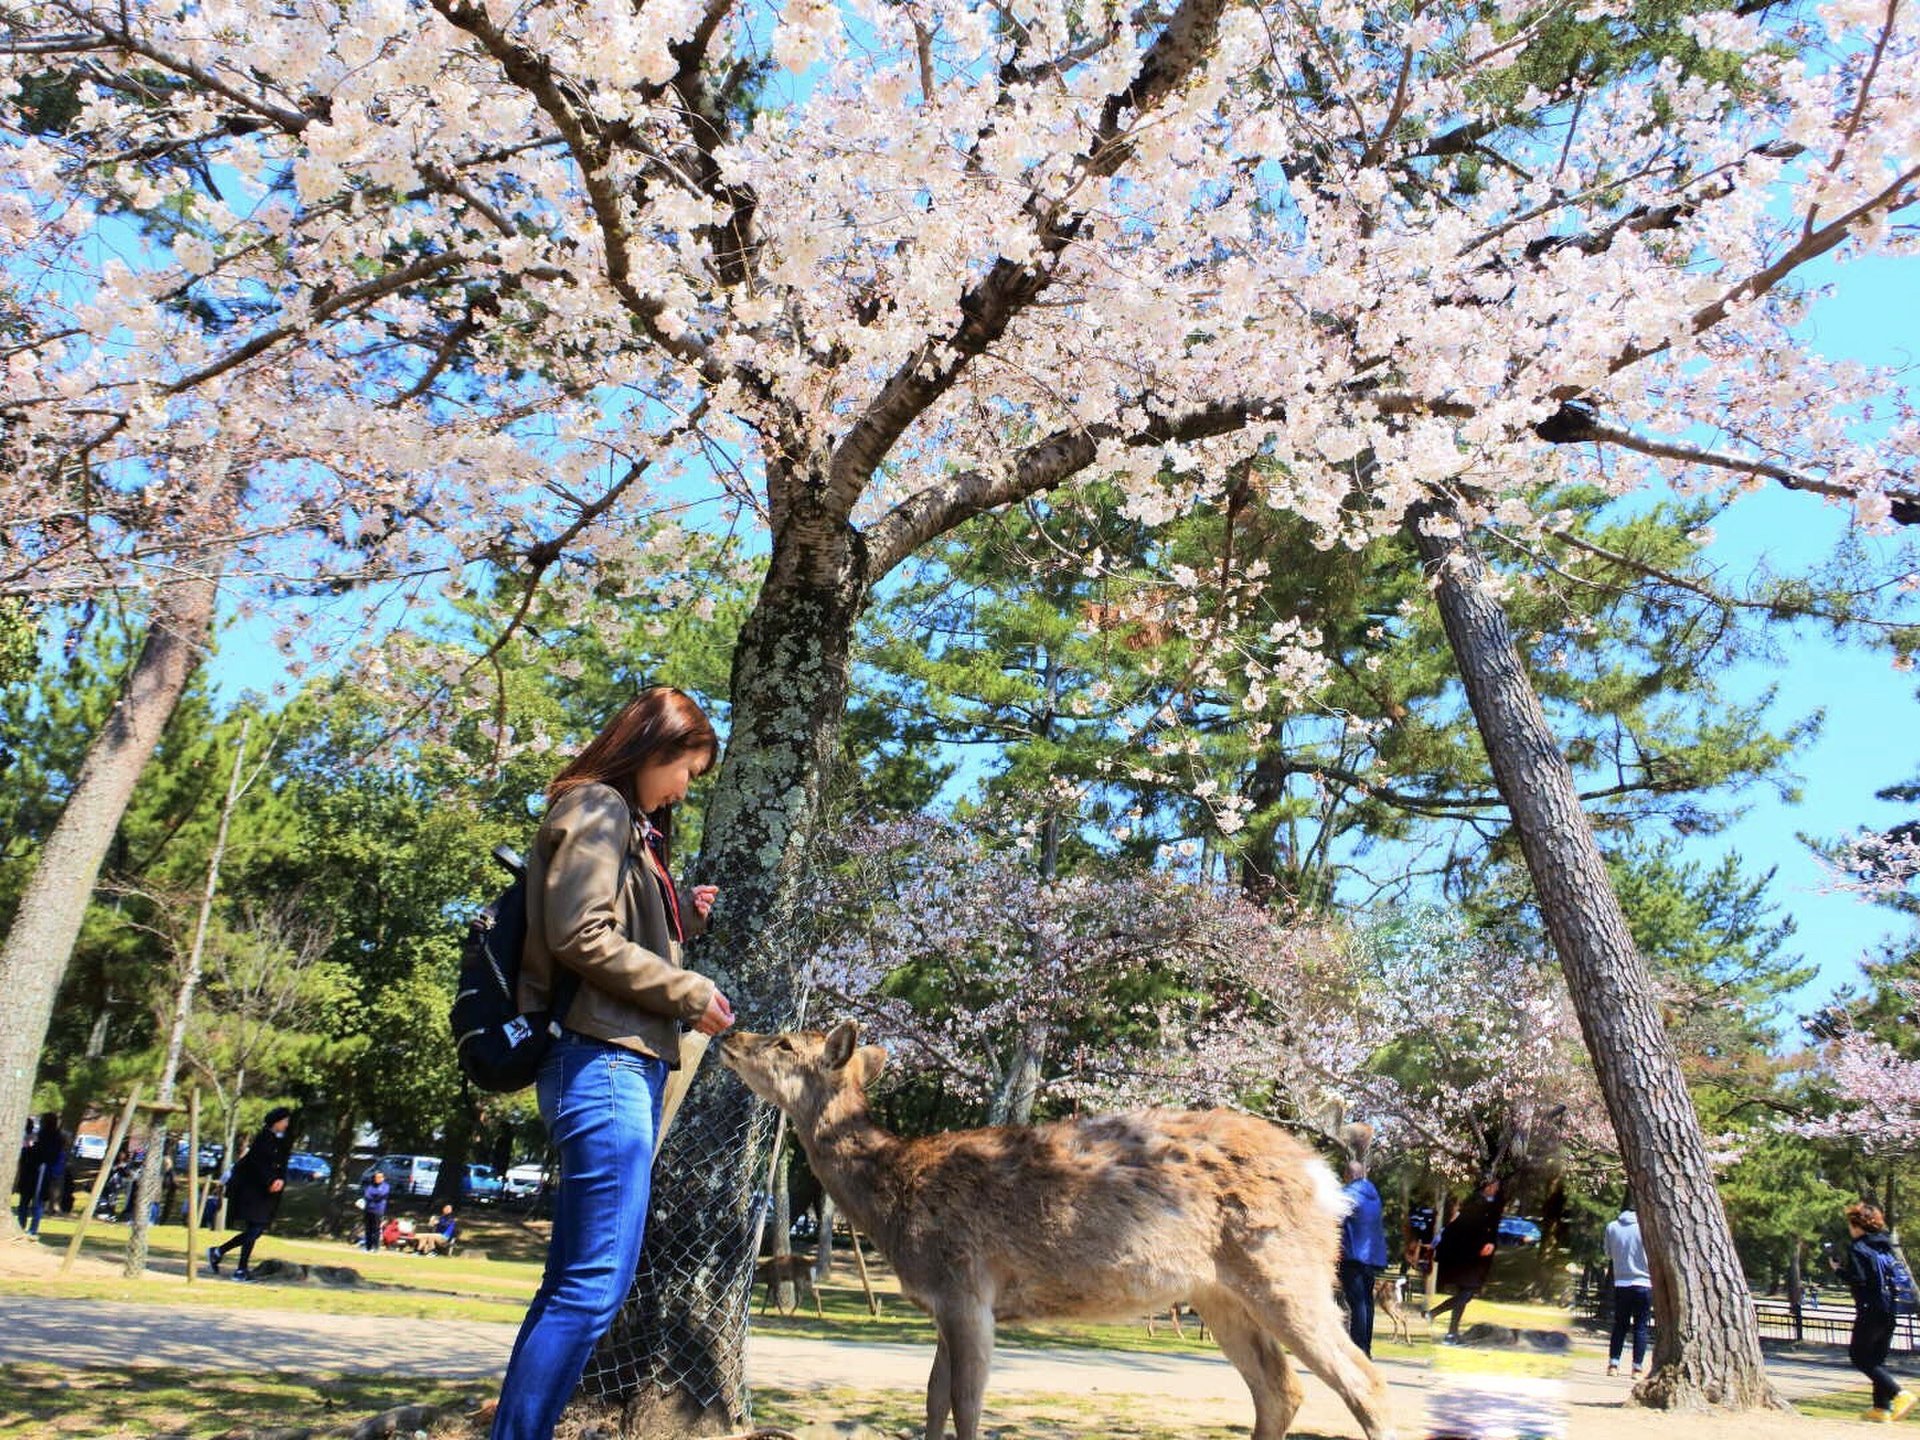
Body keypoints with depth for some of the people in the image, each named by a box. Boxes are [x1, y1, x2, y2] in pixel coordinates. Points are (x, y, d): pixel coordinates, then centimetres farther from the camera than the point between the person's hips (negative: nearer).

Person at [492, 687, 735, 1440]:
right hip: (602, 1062, -10)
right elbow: (580, 938, -17)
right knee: (596, 1284, -11)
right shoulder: (596, 809, -6)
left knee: (573, 1284, 11)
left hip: (626, 1065, 10)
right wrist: (690, 992, -12)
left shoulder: (628, 823, 23)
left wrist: (682, 918, 13)